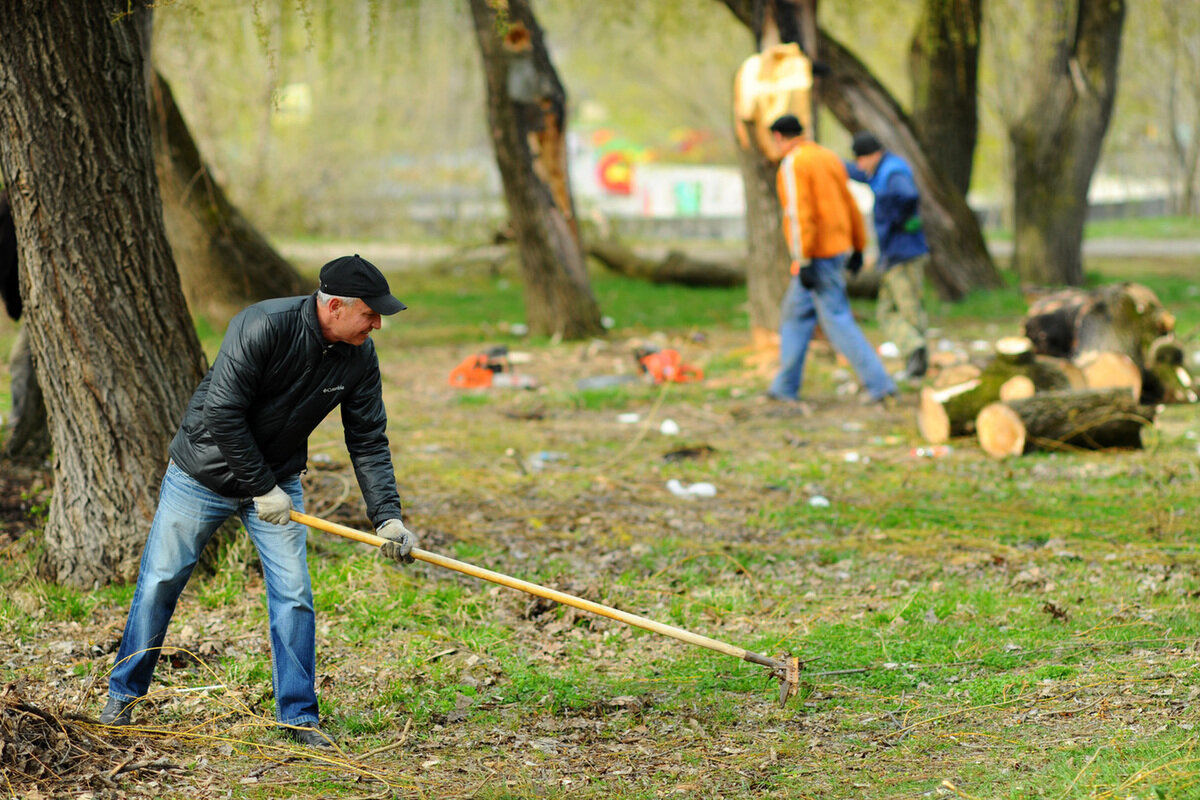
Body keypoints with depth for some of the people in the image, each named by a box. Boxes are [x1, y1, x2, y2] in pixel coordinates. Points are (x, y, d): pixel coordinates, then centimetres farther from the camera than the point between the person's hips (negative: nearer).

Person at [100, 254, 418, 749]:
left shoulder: (359, 357, -11)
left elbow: (368, 442, -5)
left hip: (277, 481, 4)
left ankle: (298, 715, 8)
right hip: (205, 472, -4)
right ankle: (124, 694, 22)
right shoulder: (262, 327, -30)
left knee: (293, 596, -4)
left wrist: (387, 517, -15)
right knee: (160, 582, 4)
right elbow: (221, 415, -28)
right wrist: (261, 488, -22)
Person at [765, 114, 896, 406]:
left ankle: (879, 383, -10)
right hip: (838, 247, 9)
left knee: (837, 321, -7)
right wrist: (857, 247, 23)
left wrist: (804, 263, -23)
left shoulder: (792, 165, -13)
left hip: (818, 256, -9)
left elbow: (800, 214, -21)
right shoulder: (828, 157, 13)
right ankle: (785, 386, 21)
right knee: (795, 314, 17)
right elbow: (851, 205, 16)